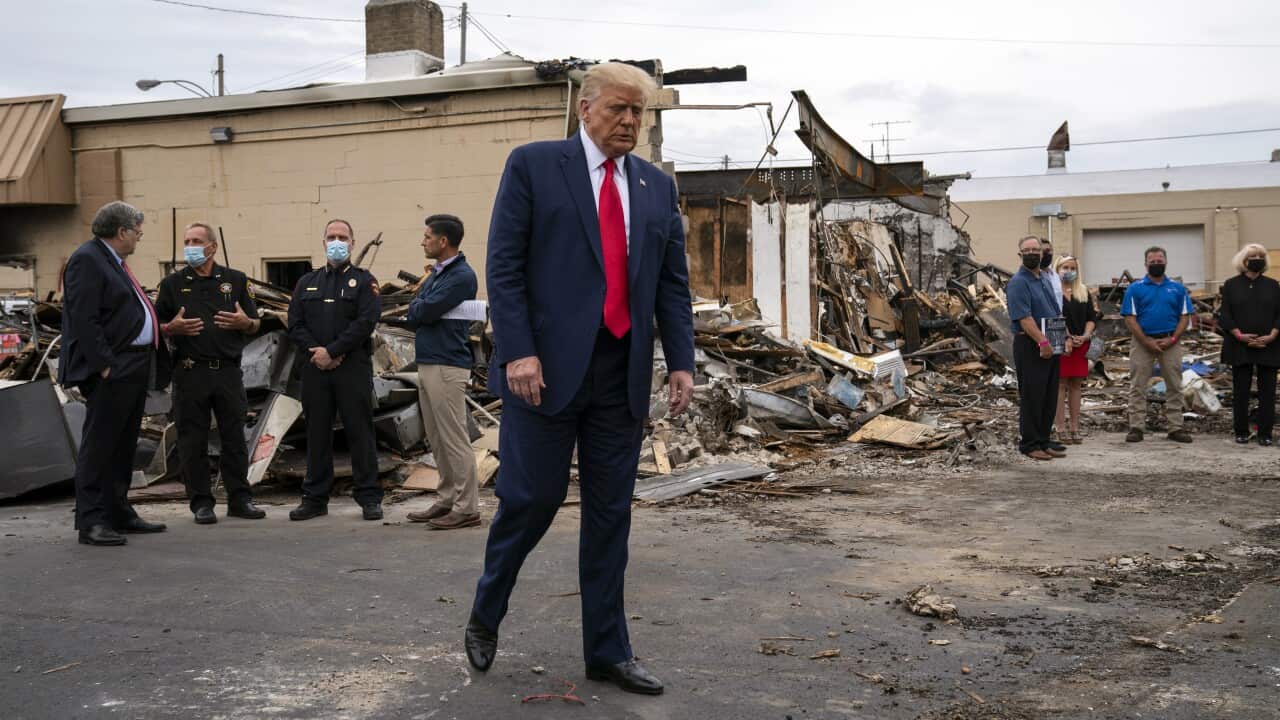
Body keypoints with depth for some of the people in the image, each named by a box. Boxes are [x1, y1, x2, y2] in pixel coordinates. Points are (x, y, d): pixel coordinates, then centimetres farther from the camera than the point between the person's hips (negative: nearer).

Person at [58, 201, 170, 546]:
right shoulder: (86, 260, -12)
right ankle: (91, 521, -1)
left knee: (123, 446, 16)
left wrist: (156, 327, 18)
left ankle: (119, 512, 24)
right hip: (110, 373, -10)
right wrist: (104, 365, -22)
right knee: (98, 446, -5)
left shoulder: (113, 260, 18)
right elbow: (84, 319, -19)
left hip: (133, 371, 10)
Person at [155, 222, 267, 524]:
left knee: (234, 437, 5)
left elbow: (255, 325, 12)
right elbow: (157, 327, 7)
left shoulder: (235, 280, 10)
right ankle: (201, 502, 9)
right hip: (190, 372, -1)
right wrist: (174, 328, -14)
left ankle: (239, 499, 13)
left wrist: (244, 322, -10)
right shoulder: (172, 284, 7)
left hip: (229, 371, 1)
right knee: (193, 440, 1)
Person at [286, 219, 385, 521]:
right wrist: (314, 352, -8)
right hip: (314, 369, 4)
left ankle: (369, 498, 4)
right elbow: (295, 324, 8)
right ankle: (315, 498, 14)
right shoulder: (307, 282, 17)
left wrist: (331, 351, -14)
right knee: (317, 433, 7)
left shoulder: (364, 281, 4)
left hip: (353, 368, -4)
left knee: (360, 432, -2)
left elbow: (365, 322, -9)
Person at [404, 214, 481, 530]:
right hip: (427, 363, 9)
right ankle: (447, 501, 21)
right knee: (437, 441, 13)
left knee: (455, 440, -7)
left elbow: (424, 311, -17)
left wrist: (416, 307, 3)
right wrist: (420, 312, -3)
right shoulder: (435, 274, 17)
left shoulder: (461, 276, -12)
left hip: (447, 366, -9)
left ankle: (466, 508, -3)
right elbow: (415, 315, 17)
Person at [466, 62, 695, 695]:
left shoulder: (657, 186, 14)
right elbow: (503, 266, -6)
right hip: (548, 368, -4)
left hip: (623, 374, 4)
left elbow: (673, 282, 13)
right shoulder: (533, 165, 0)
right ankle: (485, 616, 26)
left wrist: (681, 361, 3)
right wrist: (518, 352, -15)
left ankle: (607, 651, 17)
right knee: (531, 499, 0)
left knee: (610, 515, 8)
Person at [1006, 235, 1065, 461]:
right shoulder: (1018, 283, -11)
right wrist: (1043, 342, -25)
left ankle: (1043, 440, 20)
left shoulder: (1045, 280, 17)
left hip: (1050, 347, 9)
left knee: (1050, 397, 11)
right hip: (1030, 347, -8)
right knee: (1031, 396, -3)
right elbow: (1024, 317, -20)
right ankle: (1029, 444, 4)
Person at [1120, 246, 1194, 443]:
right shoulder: (1135, 288, 2)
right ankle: (1136, 427, 2)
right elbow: (1130, 319, -3)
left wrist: (1172, 339, -9)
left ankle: (1175, 428, 10)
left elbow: (1184, 317, 6)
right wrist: (1147, 342, -12)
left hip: (1170, 342, 2)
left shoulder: (1177, 288, 9)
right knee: (1137, 387, -2)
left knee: (1174, 386, 4)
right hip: (1143, 341, -2)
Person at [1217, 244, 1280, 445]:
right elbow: (1225, 315, 0)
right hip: (1240, 346, -1)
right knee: (1240, 391, 3)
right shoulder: (1231, 285, 6)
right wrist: (1240, 336, -13)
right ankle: (1241, 432, 11)